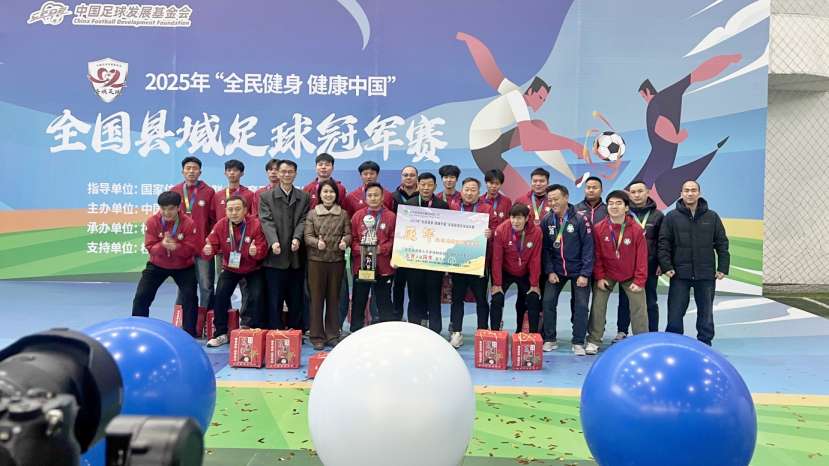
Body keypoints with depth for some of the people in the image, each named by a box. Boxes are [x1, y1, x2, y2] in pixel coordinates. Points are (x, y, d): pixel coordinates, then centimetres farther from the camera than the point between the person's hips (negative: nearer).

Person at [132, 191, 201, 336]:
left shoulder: (189, 223, -19)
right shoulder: (152, 222, -14)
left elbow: (191, 249, -19)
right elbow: (150, 248, -16)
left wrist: (175, 247, -37)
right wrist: (162, 245, -37)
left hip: (183, 267, -1)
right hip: (157, 265, 2)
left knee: (190, 297, -12)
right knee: (141, 296, -3)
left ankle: (189, 333, 2)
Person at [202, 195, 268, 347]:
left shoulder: (255, 224, -20)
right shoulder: (221, 225, -11)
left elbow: (263, 249, -21)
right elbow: (212, 244, -10)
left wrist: (256, 251, -44)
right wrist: (208, 250, -34)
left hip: (252, 269, -2)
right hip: (230, 268, 2)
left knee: (256, 296, -18)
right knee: (220, 294, -14)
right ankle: (221, 333, 2)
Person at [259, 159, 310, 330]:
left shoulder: (304, 197, 12)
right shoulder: (266, 197, 8)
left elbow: (303, 220, 1)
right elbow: (267, 221, -4)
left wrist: (297, 238, -17)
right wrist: (274, 241, -21)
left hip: (296, 256, 2)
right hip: (275, 256, -1)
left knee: (296, 301, 7)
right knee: (274, 301, 2)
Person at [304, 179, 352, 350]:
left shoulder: (343, 214, 7)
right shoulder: (312, 213, 4)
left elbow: (348, 233, 4)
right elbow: (307, 236, -1)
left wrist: (345, 241, -18)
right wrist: (317, 242, -21)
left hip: (337, 260, 1)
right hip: (316, 260, -1)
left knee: (334, 297, 8)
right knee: (316, 297, 2)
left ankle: (333, 335, 18)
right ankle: (317, 336, 10)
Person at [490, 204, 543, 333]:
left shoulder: (536, 232, -18)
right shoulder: (501, 230, -20)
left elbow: (535, 259, -12)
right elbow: (497, 258, -16)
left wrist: (534, 284, -8)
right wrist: (497, 283, -13)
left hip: (526, 274, 1)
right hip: (505, 272, -1)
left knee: (534, 301, -2)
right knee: (497, 300, -12)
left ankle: (534, 335, 12)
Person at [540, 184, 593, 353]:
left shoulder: (580, 220, -11)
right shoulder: (546, 221, -2)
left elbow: (588, 248, -11)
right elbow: (545, 249, 2)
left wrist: (585, 274, -14)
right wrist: (550, 271, -7)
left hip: (578, 271, -2)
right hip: (555, 271, 2)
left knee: (581, 305, -4)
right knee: (548, 301, -7)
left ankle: (578, 342, 8)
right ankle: (549, 340, 7)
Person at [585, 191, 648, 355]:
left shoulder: (636, 229, -14)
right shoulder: (598, 228, -12)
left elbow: (642, 256, -9)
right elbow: (597, 255, -4)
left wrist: (639, 280, -10)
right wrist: (599, 277, -7)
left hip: (630, 276, 0)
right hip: (606, 274, 1)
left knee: (639, 308, 2)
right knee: (597, 306, -2)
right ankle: (593, 341, 8)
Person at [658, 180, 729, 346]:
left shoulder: (712, 217, 6)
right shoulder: (672, 217, 1)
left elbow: (722, 244, 7)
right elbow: (663, 244, -1)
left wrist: (723, 268, 1)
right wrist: (666, 266, -10)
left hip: (706, 274, 1)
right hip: (680, 274, -1)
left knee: (706, 313, 9)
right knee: (675, 313, 1)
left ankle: (705, 343, 21)